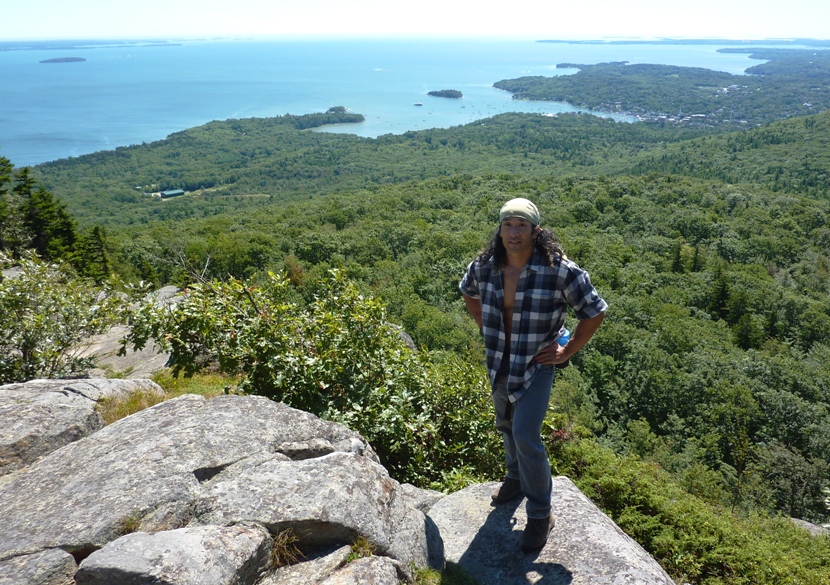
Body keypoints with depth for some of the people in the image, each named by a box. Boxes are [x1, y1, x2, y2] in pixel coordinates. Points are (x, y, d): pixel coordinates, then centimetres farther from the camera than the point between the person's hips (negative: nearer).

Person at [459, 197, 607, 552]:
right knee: (506, 425, 22)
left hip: (536, 365, -5)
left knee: (526, 436, -12)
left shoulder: (561, 272, -23)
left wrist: (566, 353, -8)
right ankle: (516, 478, 50)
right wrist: (485, 327, 8)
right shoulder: (484, 267, -9)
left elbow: (595, 313, -10)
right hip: (498, 363, 5)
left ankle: (540, 513, 9)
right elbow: (468, 291, 16)